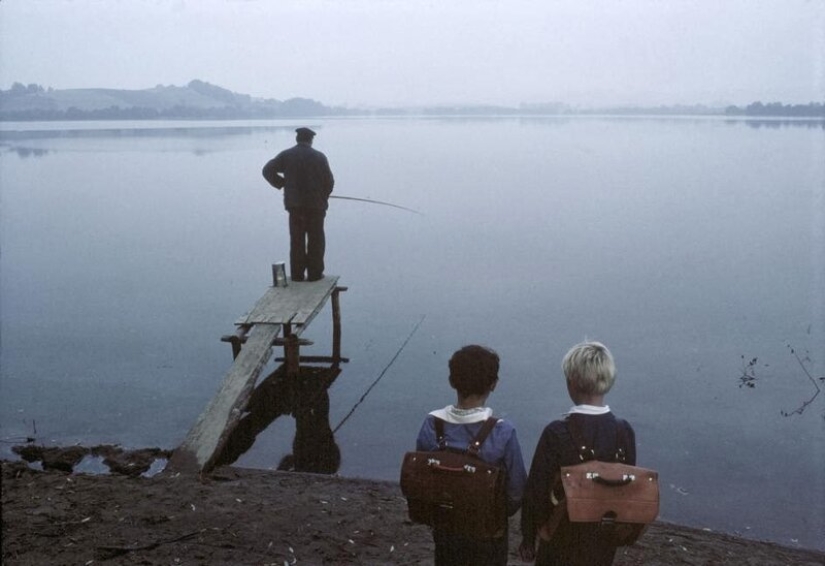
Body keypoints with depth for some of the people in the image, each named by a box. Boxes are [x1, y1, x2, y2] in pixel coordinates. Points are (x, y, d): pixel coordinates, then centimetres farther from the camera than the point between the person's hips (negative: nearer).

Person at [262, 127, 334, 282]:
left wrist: (282, 183, 7)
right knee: (316, 240, 6)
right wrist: (323, 197, 15)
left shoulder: (286, 155, 3)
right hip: (316, 204, -2)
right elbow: (329, 181, -2)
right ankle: (315, 273, 5)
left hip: (294, 204, 2)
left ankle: (297, 274, 8)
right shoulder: (319, 157, -2)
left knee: (297, 240, 9)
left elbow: (268, 170, -3)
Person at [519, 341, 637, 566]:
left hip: (561, 542, -4)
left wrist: (528, 537, -3)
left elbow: (537, 490, -16)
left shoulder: (557, 433, -22)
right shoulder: (624, 431, -10)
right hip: (604, 541, 4)